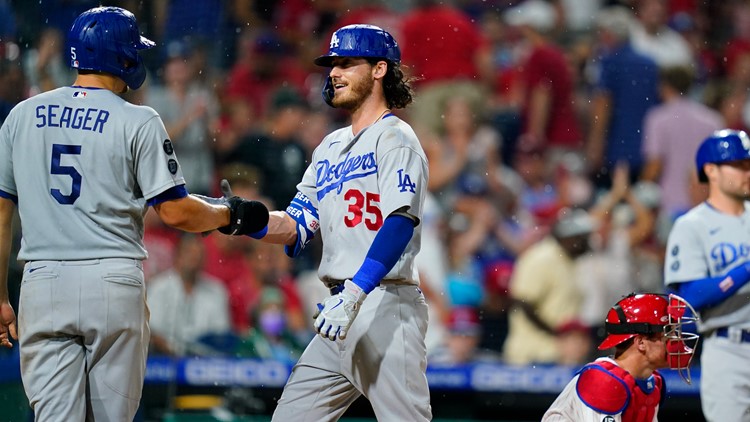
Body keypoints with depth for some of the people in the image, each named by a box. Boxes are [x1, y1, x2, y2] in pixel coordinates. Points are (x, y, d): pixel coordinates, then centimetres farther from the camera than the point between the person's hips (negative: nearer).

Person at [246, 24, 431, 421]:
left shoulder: (395, 138, -4)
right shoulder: (330, 147, 20)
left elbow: (400, 223, -18)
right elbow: (295, 227, 16)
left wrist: (355, 293, -28)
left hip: (385, 306, -9)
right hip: (339, 308, 9)